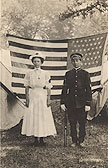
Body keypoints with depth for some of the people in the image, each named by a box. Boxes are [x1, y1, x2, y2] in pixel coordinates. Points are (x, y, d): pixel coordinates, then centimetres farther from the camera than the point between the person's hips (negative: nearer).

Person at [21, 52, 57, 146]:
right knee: (33, 117, -1)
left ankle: (42, 139, 6)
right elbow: (27, 87, 7)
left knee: (43, 117, -2)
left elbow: (48, 87, 2)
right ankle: (35, 139, 7)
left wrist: (48, 99, -5)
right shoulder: (29, 74, 8)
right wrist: (27, 99, 0)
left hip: (43, 97, -1)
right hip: (32, 97, 1)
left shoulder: (46, 74, 4)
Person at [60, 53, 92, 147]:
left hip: (82, 103, -1)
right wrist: (62, 102, 0)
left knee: (82, 123, 2)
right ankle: (74, 141, 15)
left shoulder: (85, 74, 5)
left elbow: (88, 90, 1)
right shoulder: (68, 74, 9)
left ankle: (81, 141, 15)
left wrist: (88, 104, -7)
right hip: (70, 103, 2)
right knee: (72, 123, 5)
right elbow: (64, 89, 8)